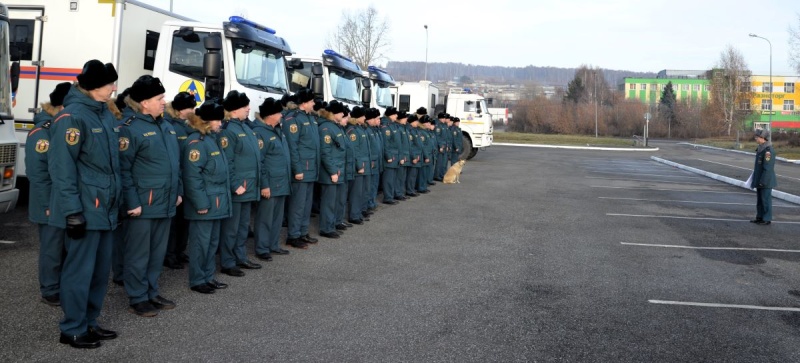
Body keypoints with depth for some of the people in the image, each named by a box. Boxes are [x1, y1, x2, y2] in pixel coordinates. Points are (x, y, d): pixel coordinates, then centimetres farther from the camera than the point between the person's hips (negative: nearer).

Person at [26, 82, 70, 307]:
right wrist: (49, 205, -19)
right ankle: (50, 292, 15)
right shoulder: (42, 133, -17)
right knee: (52, 249, 3)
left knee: (66, 248, 16)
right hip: (52, 206, -8)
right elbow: (37, 174, -20)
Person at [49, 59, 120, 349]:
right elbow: (62, 168, -18)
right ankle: (72, 330, 13)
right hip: (85, 209, -9)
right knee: (80, 269, 1)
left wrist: (117, 198, 17)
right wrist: (72, 211, -20)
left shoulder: (104, 114, 12)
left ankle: (88, 323, 28)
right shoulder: (72, 116, -15)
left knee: (100, 270, 15)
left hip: (106, 207, 9)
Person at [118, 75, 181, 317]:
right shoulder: (131, 128, -12)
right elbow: (123, 168, -15)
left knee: (158, 251, 16)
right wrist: (132, 202, -18)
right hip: (143, 203, -8)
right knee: (139, 253, 3)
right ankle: (137, 299, 14)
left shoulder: (166, 126, 13)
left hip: (166, 202, 8)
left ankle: (151, 293, 28)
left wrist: (178, 191, 16)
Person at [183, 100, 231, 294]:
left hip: (216, 202, 10)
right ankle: (197, 280, 9)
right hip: (205, 202, -10)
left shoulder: (212, 138, 15)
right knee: (201, 242, 0)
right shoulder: (196, 141, -15)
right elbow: (192, 176, -20)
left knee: (213, 241, 15)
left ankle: (208, 277, 25)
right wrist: (201, 203, -21)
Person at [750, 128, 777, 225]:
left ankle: (767, 219, 5)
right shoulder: (761, 148, 11)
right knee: (759, 199, 15)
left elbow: (768, 167, -23)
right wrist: (757, 180, 20)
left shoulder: (768, 150, -20)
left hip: (766, 180, -10)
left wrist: (763, 181, -22)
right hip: (760, 180, 10)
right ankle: (760, 217, 23)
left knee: (766, 199, -2)